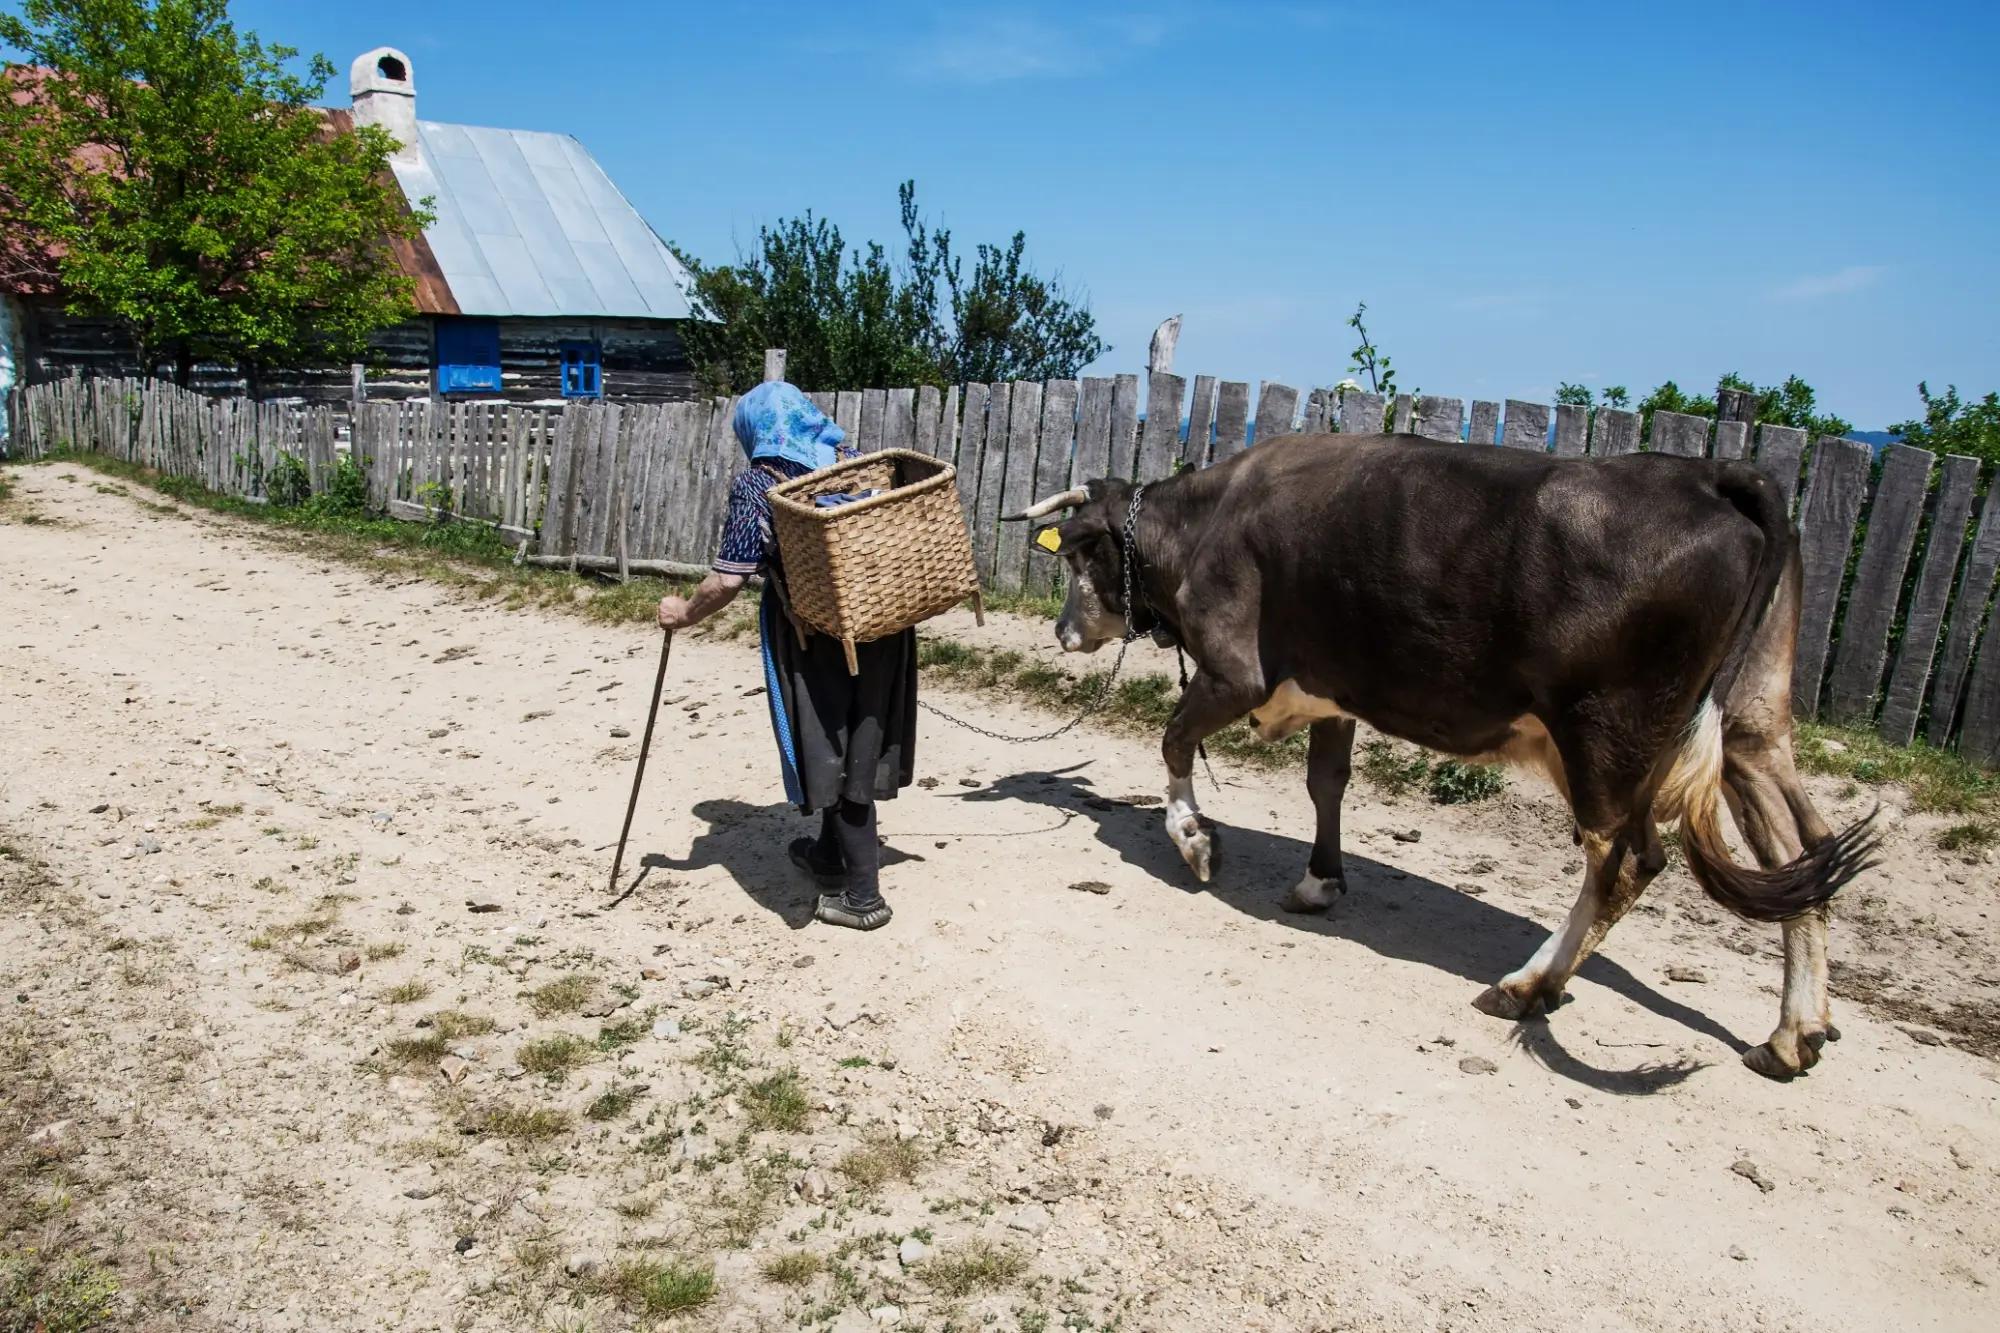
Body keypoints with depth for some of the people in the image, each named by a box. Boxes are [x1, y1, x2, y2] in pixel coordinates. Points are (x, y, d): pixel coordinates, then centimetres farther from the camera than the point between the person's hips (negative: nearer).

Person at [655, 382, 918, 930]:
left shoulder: (755, 485, -6)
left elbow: (729, 579, -12)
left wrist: (685, 613, 4)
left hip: (813, 638, -5)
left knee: (831, 753, 5)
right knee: (857, 747, 18)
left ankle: (860, 894, 11)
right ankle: (830, 854, 39)